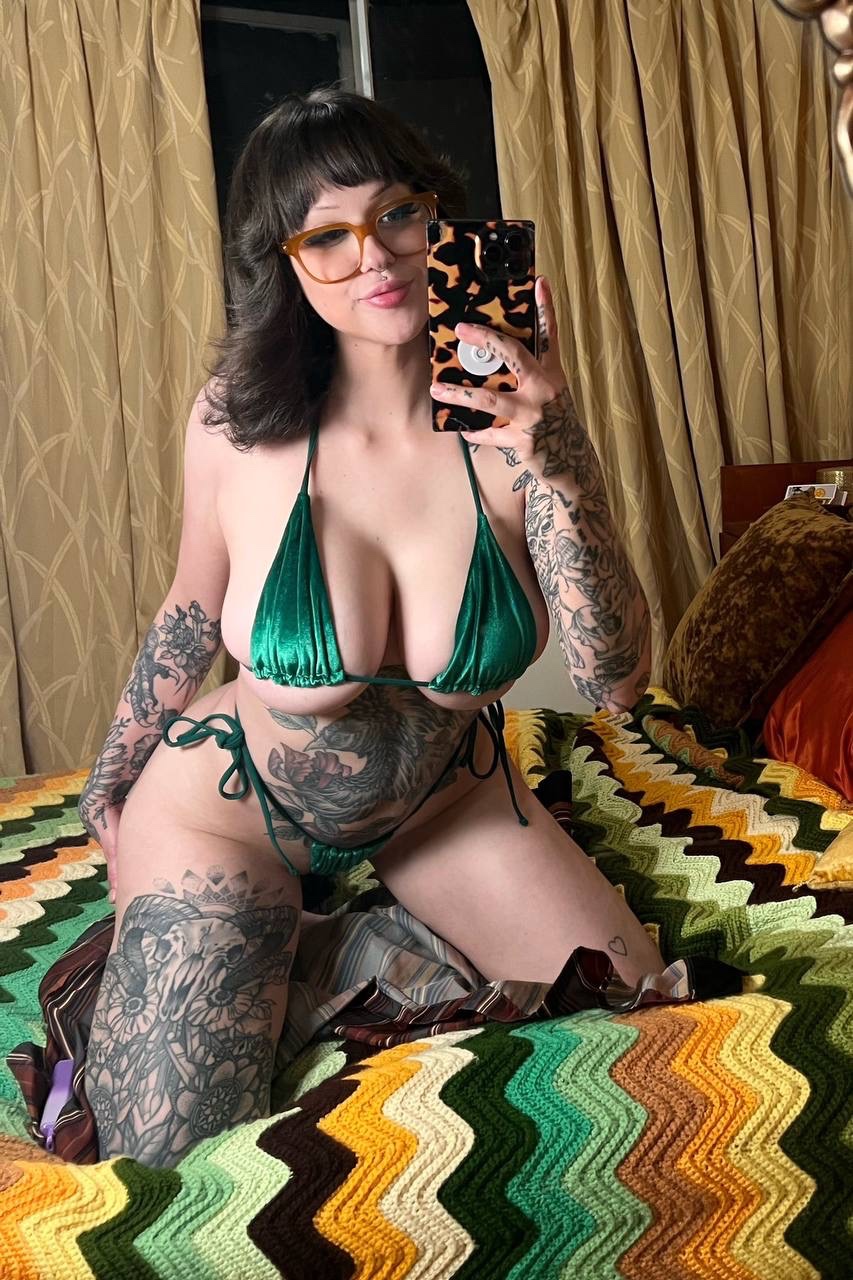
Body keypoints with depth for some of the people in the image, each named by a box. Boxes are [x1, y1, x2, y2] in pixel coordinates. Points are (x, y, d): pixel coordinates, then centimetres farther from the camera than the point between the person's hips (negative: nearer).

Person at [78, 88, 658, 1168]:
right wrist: (108, 787, 11)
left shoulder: (511, 419, -19)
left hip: (447, 801, 3)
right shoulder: (240, 420, -21)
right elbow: (192, 613, -3)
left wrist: (553, 463, -39)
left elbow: (612, 682, -25)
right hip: (230, 811, -2)